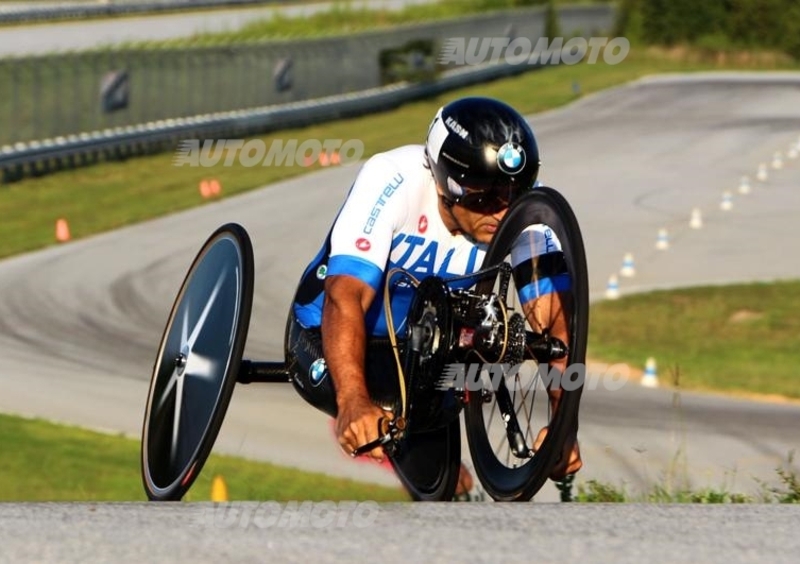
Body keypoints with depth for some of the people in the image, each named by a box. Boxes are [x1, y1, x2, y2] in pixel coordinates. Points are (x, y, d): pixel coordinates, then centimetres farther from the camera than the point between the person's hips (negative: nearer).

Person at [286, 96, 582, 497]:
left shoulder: (525, 204, -21)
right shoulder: (394, 180, -31)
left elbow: (554, 318, -27)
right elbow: (345, 298, -40)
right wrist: (353, 402, -57)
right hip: (327, 339, -4)